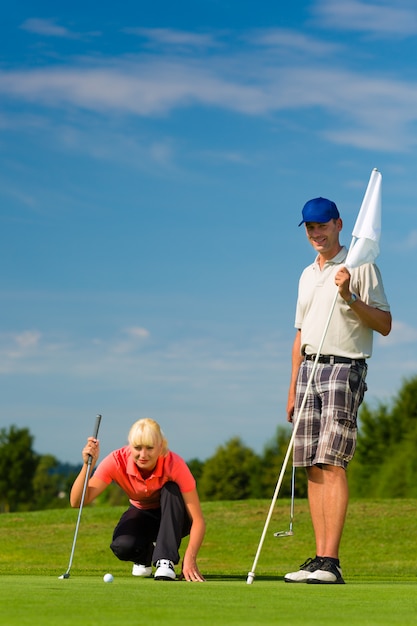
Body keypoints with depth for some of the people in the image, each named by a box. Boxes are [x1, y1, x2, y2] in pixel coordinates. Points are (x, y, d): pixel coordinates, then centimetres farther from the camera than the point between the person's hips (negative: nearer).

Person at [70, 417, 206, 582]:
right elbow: (77, 502, -32)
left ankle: (166, 561, -26)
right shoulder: (117, 461, -27)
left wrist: (190, 559, -47)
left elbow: (198, 520, -32)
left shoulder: (174, 464, -31)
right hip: (142, 514, 1)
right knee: (123, 546, -31)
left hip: (173, 516, -1)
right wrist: (88, 465, -47)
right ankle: (144, 557, 5)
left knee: (171, 489, -34)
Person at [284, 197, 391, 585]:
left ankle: (331, 562, -20)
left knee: (332, 462, -16)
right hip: (309, 369, 7)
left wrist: (350, 298, -19)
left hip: (344, 367, -7)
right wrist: (292, 389, 19)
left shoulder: (360, 267, 0)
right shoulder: (307, 275, 21)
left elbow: (384, 324, -6)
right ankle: (319, 560, 2)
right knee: (313, 467, 2)